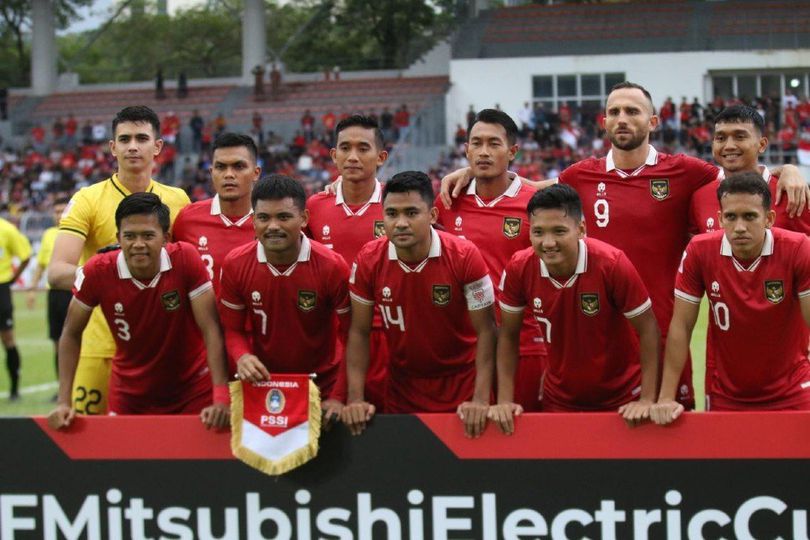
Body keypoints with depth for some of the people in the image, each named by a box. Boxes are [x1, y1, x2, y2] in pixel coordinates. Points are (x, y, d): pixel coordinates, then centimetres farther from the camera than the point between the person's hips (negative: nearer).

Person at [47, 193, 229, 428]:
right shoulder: (97, 272, -18)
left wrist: (220, 399, -28)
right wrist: (64, 403, -11)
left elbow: (211, 329, -20)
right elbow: (71, 334, -4)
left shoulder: (186, 258, -21)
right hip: (129, 398, 1)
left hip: (193, 392, -1)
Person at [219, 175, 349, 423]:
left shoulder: (332, 266, -18)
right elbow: (232, 329, -1)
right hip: (261, 383, 2)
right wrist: (242, 357, -23)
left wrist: (339, 398, -15)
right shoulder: (235, 265, -11)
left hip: (322, 386, -1)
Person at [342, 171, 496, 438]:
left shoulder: (464, 256, -18)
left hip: (460, 389, -2)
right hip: (402, 392, 2)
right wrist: (356, 399, -12)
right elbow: (359, 332, -4)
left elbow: (485, 331, -15)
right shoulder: (368, 261, -12)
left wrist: (481, 400, -23)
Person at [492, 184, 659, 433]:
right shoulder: (519, 268, -16)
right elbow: (508, 335, -2)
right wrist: (505, 402, -7)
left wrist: (647, 400, -19)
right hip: (559, 401, 2)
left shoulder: (612, 263, -24)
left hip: (621, 400, -2)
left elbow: (648, 329, -15)